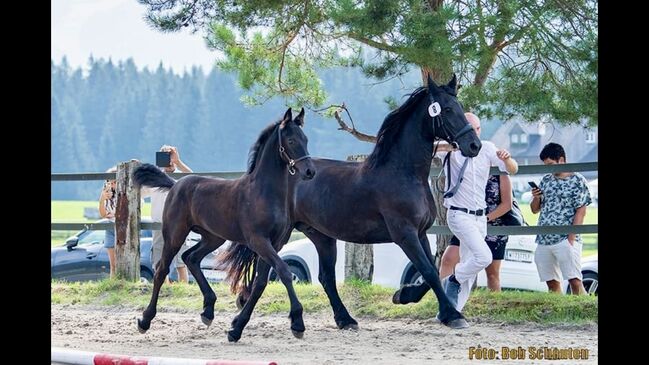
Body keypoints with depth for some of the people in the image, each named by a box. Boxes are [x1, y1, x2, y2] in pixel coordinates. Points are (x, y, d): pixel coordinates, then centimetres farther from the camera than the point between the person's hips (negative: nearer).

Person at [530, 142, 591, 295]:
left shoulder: (577, 180, -1)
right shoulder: (546, 180, 15)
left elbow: (581, 211, -6)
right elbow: (535, 209, 21)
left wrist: (571, 238, -14)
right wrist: (536, 198, -2)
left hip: (565, 240, -6)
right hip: (543, 240, 6)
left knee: (575, 282, -14)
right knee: (552, 284, 6)